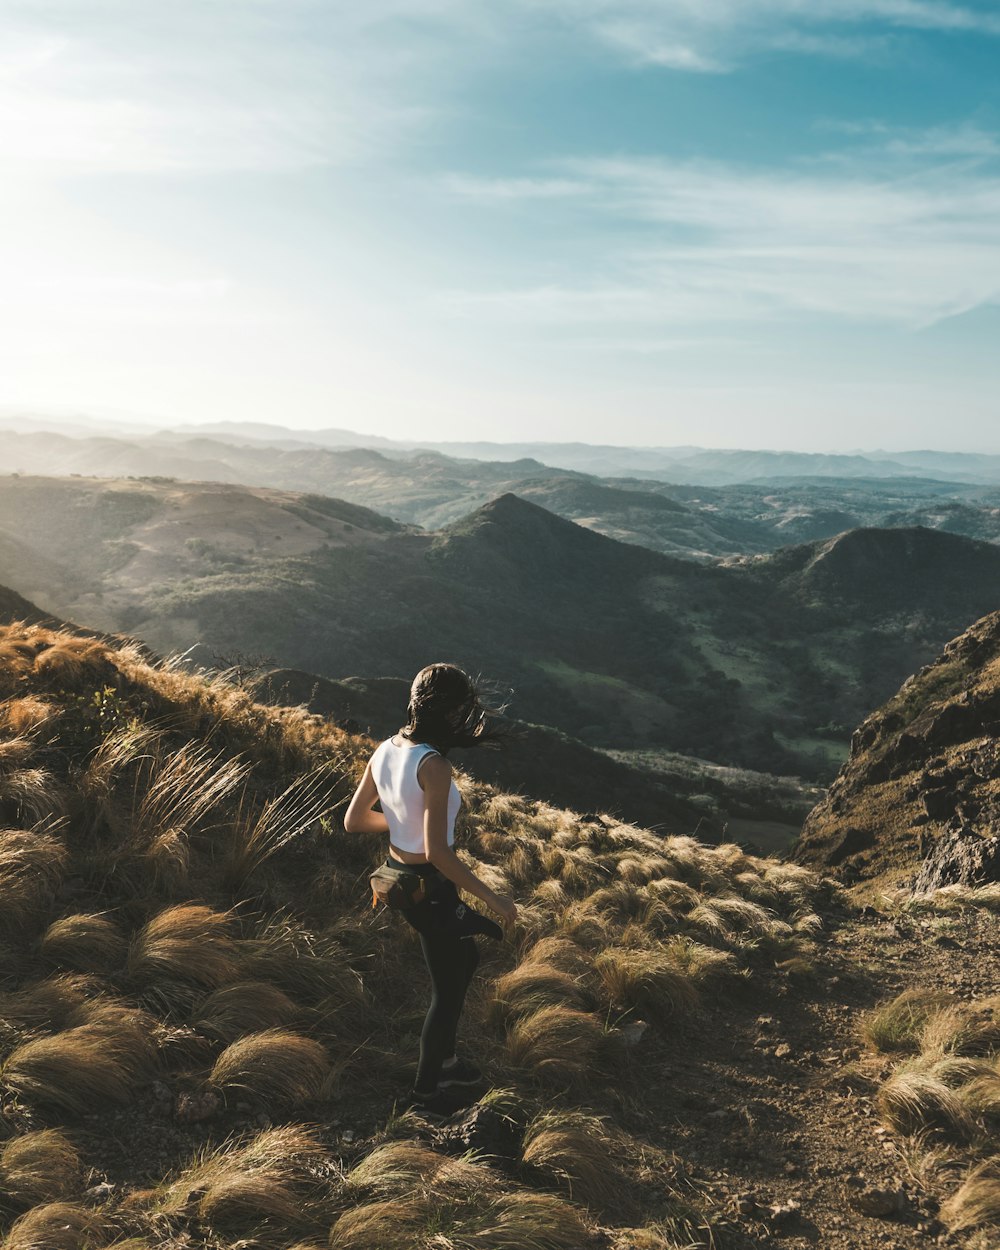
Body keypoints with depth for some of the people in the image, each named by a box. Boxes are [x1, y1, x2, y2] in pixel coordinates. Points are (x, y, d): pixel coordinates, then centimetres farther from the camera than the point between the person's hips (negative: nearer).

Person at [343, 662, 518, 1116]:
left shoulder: (385, 750, -4)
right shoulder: (433, 766, -28)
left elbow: (353, 820, 5)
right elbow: (438, 853, -29)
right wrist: (492, 898, -20)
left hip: (397, 873, 8)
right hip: (430, 888, -8)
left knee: (464, 960, 28)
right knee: (447, 989, 15)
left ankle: (444, 1059, 45)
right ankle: (426, 1090, 34)